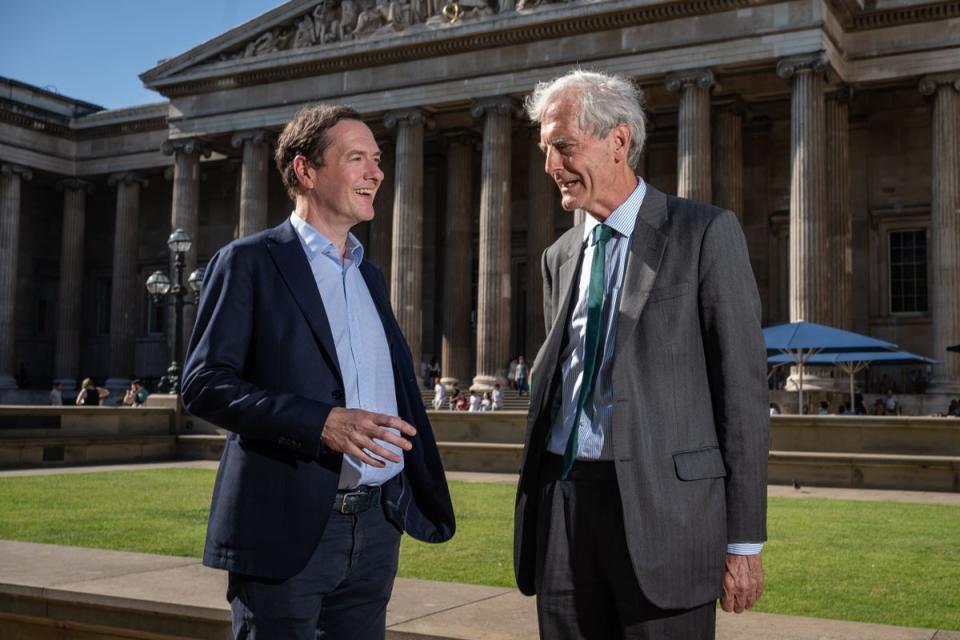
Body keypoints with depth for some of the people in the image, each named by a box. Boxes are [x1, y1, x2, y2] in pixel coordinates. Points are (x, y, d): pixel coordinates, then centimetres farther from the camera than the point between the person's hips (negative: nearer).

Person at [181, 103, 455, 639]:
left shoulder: (370, 275, 17)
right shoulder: (249, 262, -4)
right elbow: (205, 383, -12)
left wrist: (425, 496, 13)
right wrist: (321, 423, -24)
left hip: (375, 528, 6)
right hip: (286, 530, -6)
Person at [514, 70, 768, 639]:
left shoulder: (705, 233, -3)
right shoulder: (560, 256, 14)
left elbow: (744, 387, -6)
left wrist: (745, 541, -8)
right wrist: (537, 505, 13)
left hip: (661, 507, -5)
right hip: (563, 504, 5)